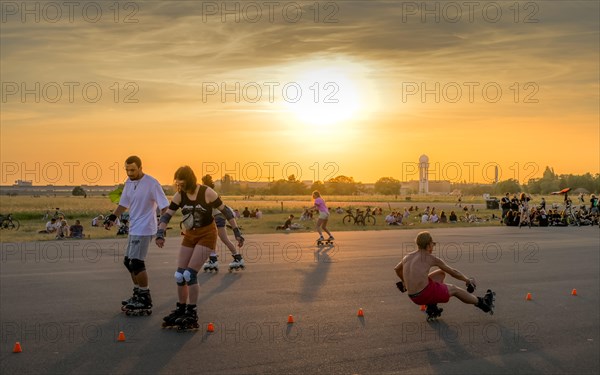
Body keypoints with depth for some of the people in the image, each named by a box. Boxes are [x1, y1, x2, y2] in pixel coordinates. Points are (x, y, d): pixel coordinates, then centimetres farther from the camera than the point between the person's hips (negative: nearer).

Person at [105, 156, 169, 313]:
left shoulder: (151, 183, -15)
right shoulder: (129, 182, 8)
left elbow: (164, 206, -17)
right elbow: (123, 204, 19)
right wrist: (112, 217, 7)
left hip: (144, 229, -9)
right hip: (133, 228, 9)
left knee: (136, 262, -12)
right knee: (128, 261, 15)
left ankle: (145, 298, -1)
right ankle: (138, 294, 28)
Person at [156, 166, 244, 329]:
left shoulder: (207, 193, -16)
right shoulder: (179, 196, -3)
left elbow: (225, 211, -8)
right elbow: (167, 215, -1)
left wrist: (237, 232, -7)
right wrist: (160, 234, -17)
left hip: (207, 235, -5)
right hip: (190, 236, 5)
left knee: (190, 274, -15)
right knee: (179, 275, 3)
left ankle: (192, 314, -4)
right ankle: (180, 309, 20)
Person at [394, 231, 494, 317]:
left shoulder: (407, 257, 10)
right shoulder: (430, 258, -3)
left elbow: (397, 269, 31)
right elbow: (452, 272, 9)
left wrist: (404, 281, 51)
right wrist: (467, 280, 25)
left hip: (413, 297, 6)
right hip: (425, 294, -6)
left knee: (441, 273, 25)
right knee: (454, 289, 19)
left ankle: (431, 307, 24)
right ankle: (482, 303, 33)